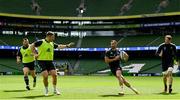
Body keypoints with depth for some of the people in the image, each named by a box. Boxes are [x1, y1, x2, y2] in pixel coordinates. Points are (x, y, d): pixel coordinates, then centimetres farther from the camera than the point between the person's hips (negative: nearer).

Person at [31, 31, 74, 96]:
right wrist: (35, 53, -12)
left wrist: (67, 45, 18)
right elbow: (32, 46, -6)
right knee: (45, 76, -13)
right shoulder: (41, 42, -6)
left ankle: (55, 90, 13)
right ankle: (46, 90, 8)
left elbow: (59, 46, 23)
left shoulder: (52, 43, 13)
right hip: (42, 61, -5)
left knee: (54, 75, -4)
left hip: (50, 61, 6)